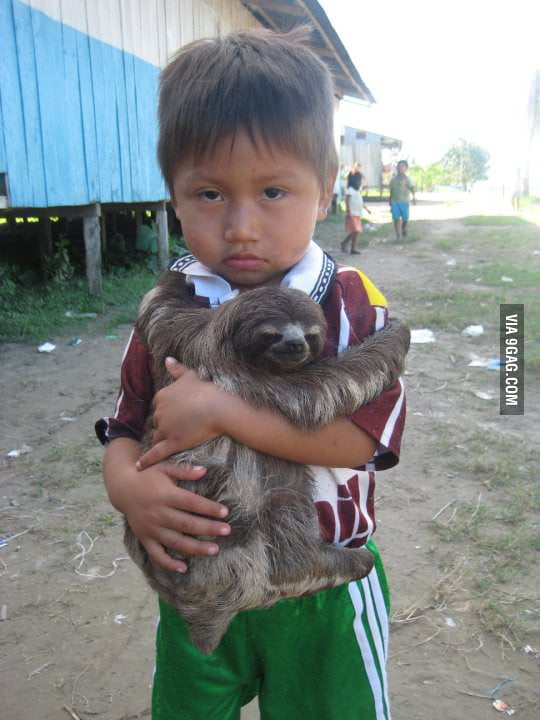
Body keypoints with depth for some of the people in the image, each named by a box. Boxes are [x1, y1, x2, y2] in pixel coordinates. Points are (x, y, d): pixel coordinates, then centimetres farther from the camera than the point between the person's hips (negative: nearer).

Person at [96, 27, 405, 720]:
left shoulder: (351, 303, -15)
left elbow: (368, 432, -26)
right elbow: (124, 428, -1)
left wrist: (221, 408, -30)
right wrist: (127, 486, -24)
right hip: (198, 588, 3)